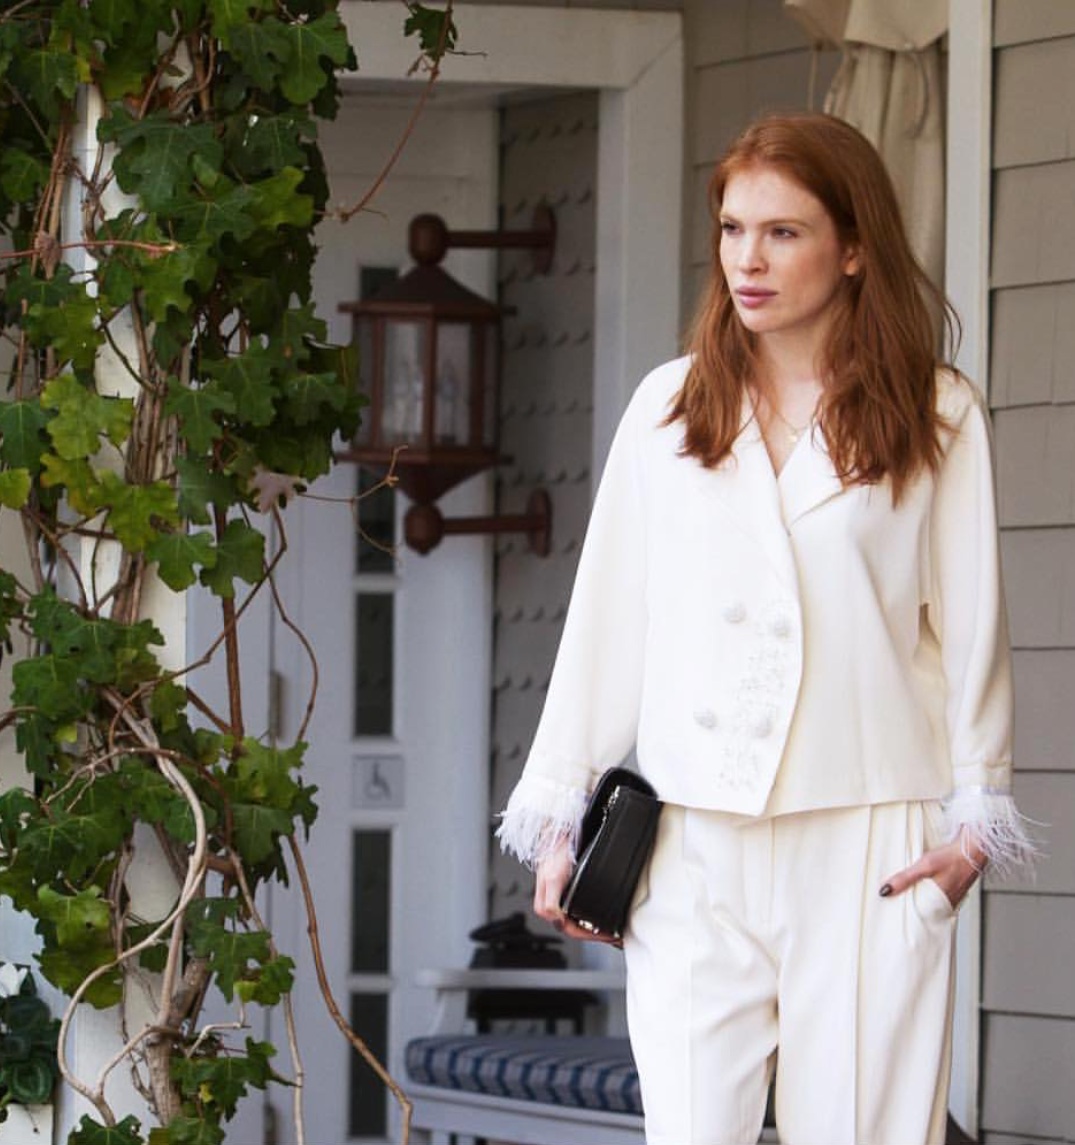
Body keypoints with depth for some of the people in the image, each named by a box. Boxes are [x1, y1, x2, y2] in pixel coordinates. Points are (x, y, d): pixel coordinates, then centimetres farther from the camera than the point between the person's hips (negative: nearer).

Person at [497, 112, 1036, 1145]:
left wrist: (974, 821, 1)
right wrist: (555, 814, 11)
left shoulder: (938, 417, 5)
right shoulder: (667, 408, 12)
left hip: (868, 847, -2)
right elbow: (606, 619, 13)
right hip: (693, 848, 2)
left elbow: (969, 624, 6)